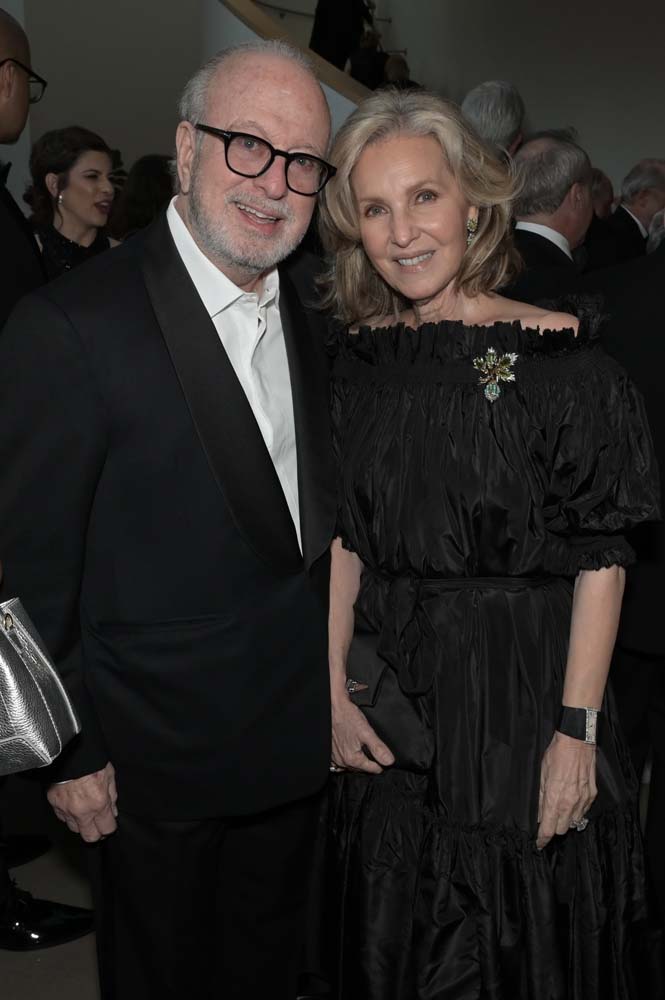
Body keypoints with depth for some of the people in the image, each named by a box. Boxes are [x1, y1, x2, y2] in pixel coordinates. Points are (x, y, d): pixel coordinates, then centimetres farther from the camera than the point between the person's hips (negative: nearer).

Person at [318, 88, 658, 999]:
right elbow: (345, 539, 5)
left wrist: (577, 731, -15)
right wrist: (334, 691, 0)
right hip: (389, 695, 4)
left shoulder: (560, 358, -13)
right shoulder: (356, 360, 1)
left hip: (524, 689, -4)